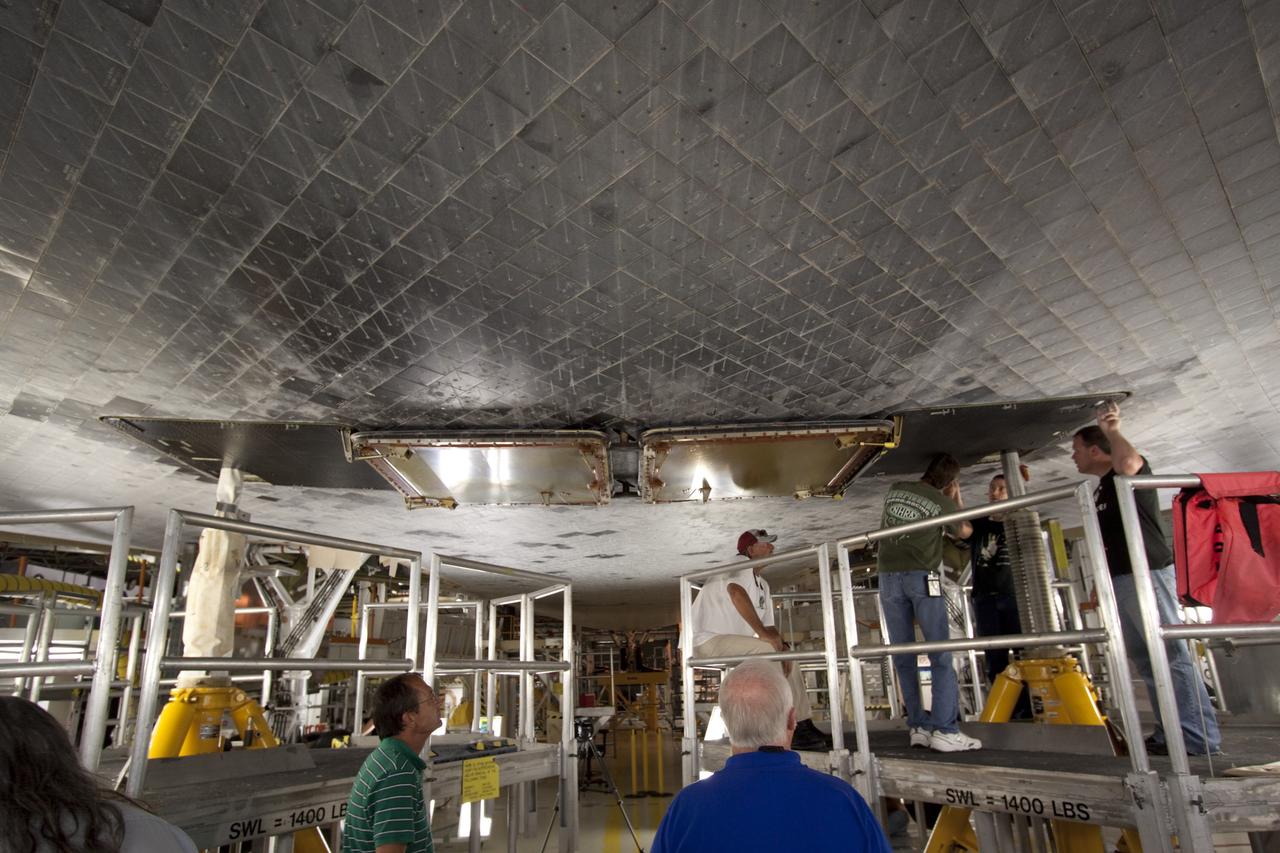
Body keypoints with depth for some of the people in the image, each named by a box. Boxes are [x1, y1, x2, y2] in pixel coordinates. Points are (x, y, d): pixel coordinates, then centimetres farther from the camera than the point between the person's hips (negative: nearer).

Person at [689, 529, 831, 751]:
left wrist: (780, 642, -8)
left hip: (736, 646, 10)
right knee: (769, 651, -25)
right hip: (709, 641, -10)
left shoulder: (762, 584, 19)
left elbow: (768, 625, 14)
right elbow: (737, 592, -32)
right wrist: (763, 633, -31)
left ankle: (804, 726, 4)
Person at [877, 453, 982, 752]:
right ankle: (944, 729, -7)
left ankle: (918, 726, 4)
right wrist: (957, 500, 27)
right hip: (922, 576, -4)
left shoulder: (895, 490, 11)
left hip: (889, 576, 4)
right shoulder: (942, 502, 0)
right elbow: (965, 532, 19)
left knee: (903, 656, 5)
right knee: (941, 654, -1)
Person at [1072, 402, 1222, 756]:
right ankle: (1169, 734, 14)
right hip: (1120, 581, 9)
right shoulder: (1101, 488, 21)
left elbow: (1127, 464, -33)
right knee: (1146, 661, 9)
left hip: (1147, 575, -9)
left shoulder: (1136, 469, -4)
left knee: (1172, 656, -9)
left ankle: (1199, 738, -6)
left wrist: (1112, 429, -17)